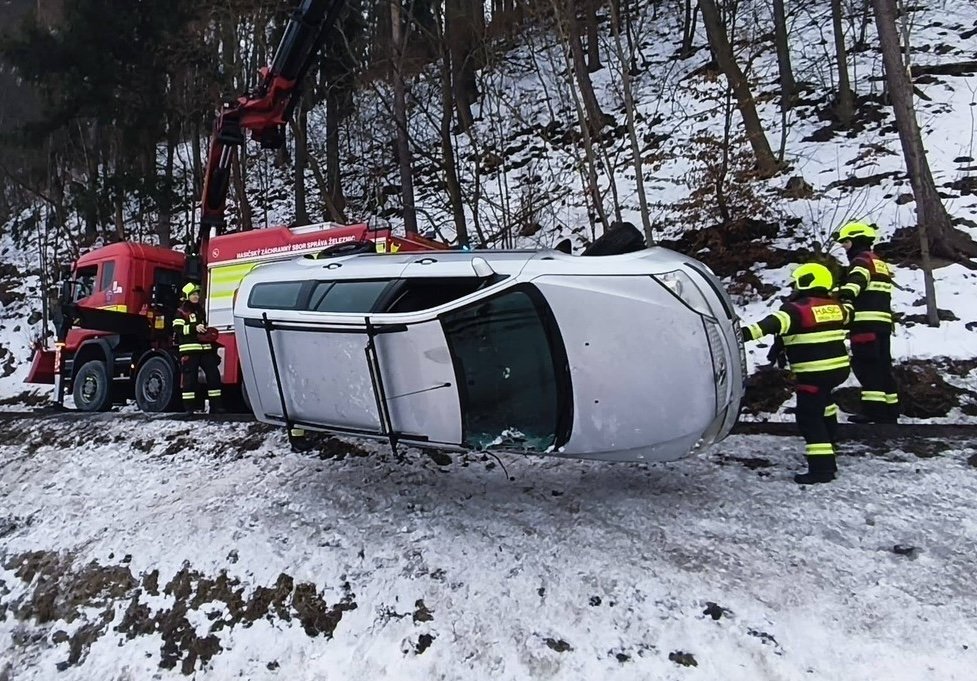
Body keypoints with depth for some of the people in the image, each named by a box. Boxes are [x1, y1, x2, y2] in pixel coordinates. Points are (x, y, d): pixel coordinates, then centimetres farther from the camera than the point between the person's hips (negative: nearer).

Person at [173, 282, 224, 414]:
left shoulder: (201, 310, 22)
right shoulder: (181, 312, 1)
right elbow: (178, 329, -12)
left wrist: (210, 335, 26)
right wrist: (194, 328, -22)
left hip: (205, 348, 6)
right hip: (189, 349, -6)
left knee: (213, 374, 1)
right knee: (189, 377, -5)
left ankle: (215, 405, 4)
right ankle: (189, 407, 1)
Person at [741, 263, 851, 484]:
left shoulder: (797, 308, -14)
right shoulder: (835, 306, 10)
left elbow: (776, 323, -32)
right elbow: (846, 315, 34)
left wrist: (749, 332, -44)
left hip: (814, 373, -8)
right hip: (839, 368, 8)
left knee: (809, 417, -5)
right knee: (822, 398, 32)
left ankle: (822, 467, -10)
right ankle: (830, 438, 48)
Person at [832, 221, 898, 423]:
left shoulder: (862, 260, -6)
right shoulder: (880, 263, 26)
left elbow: (856, 281, -28)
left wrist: (845, 297, -42)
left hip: (866, 322, -10)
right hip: (882, 321, 10)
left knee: (866, 365, -9)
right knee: (882, 366, 12)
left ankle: (874, 409, -11)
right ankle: (890, 411, 18)